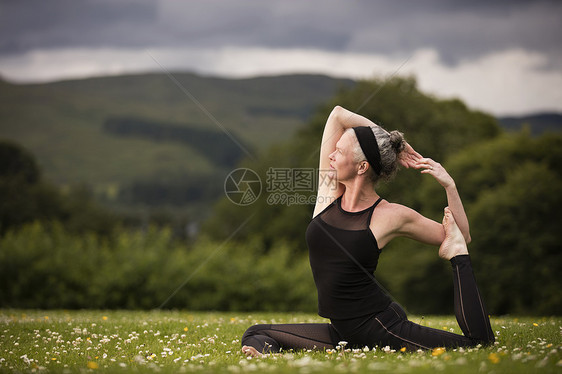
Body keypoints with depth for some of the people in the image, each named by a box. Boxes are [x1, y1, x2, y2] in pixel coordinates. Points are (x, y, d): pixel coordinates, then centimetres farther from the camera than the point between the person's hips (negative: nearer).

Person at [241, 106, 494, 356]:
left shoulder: (391, 215, -9)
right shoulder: (329, 192, 3)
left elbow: (461, 237, 2)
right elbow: (337, 115, 1)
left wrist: (449, 186, -11)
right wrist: (390, 148, 3)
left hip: (382, 326, -5)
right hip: (341, 333, 5)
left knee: (479, 342, -21)